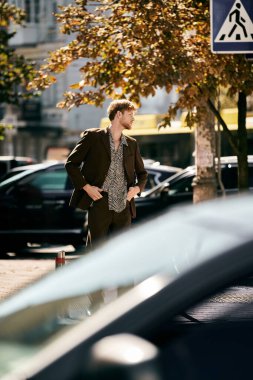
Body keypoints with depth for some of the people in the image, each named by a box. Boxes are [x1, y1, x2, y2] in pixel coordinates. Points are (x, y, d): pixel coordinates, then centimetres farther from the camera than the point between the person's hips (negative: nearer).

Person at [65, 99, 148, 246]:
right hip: (100, 205, -4)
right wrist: (86, 187, -9)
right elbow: (71, 164, 2)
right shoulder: (93, 137, 1)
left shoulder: (132, 144, 15)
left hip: (123, 208, 4)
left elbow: (142, 173, 24)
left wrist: (137, 188, 2)